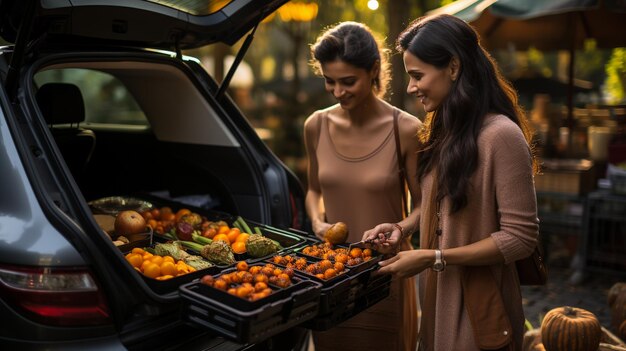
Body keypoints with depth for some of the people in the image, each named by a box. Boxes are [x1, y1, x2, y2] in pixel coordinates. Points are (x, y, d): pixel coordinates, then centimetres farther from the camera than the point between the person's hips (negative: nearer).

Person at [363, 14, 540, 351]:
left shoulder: (501, 135, -22)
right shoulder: (445, 130, 4)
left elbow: (520, 238, -21)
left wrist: (433, 257, -22)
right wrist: (403, 226, -3)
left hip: (477, 301, -7)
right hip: (437, 291, 7)